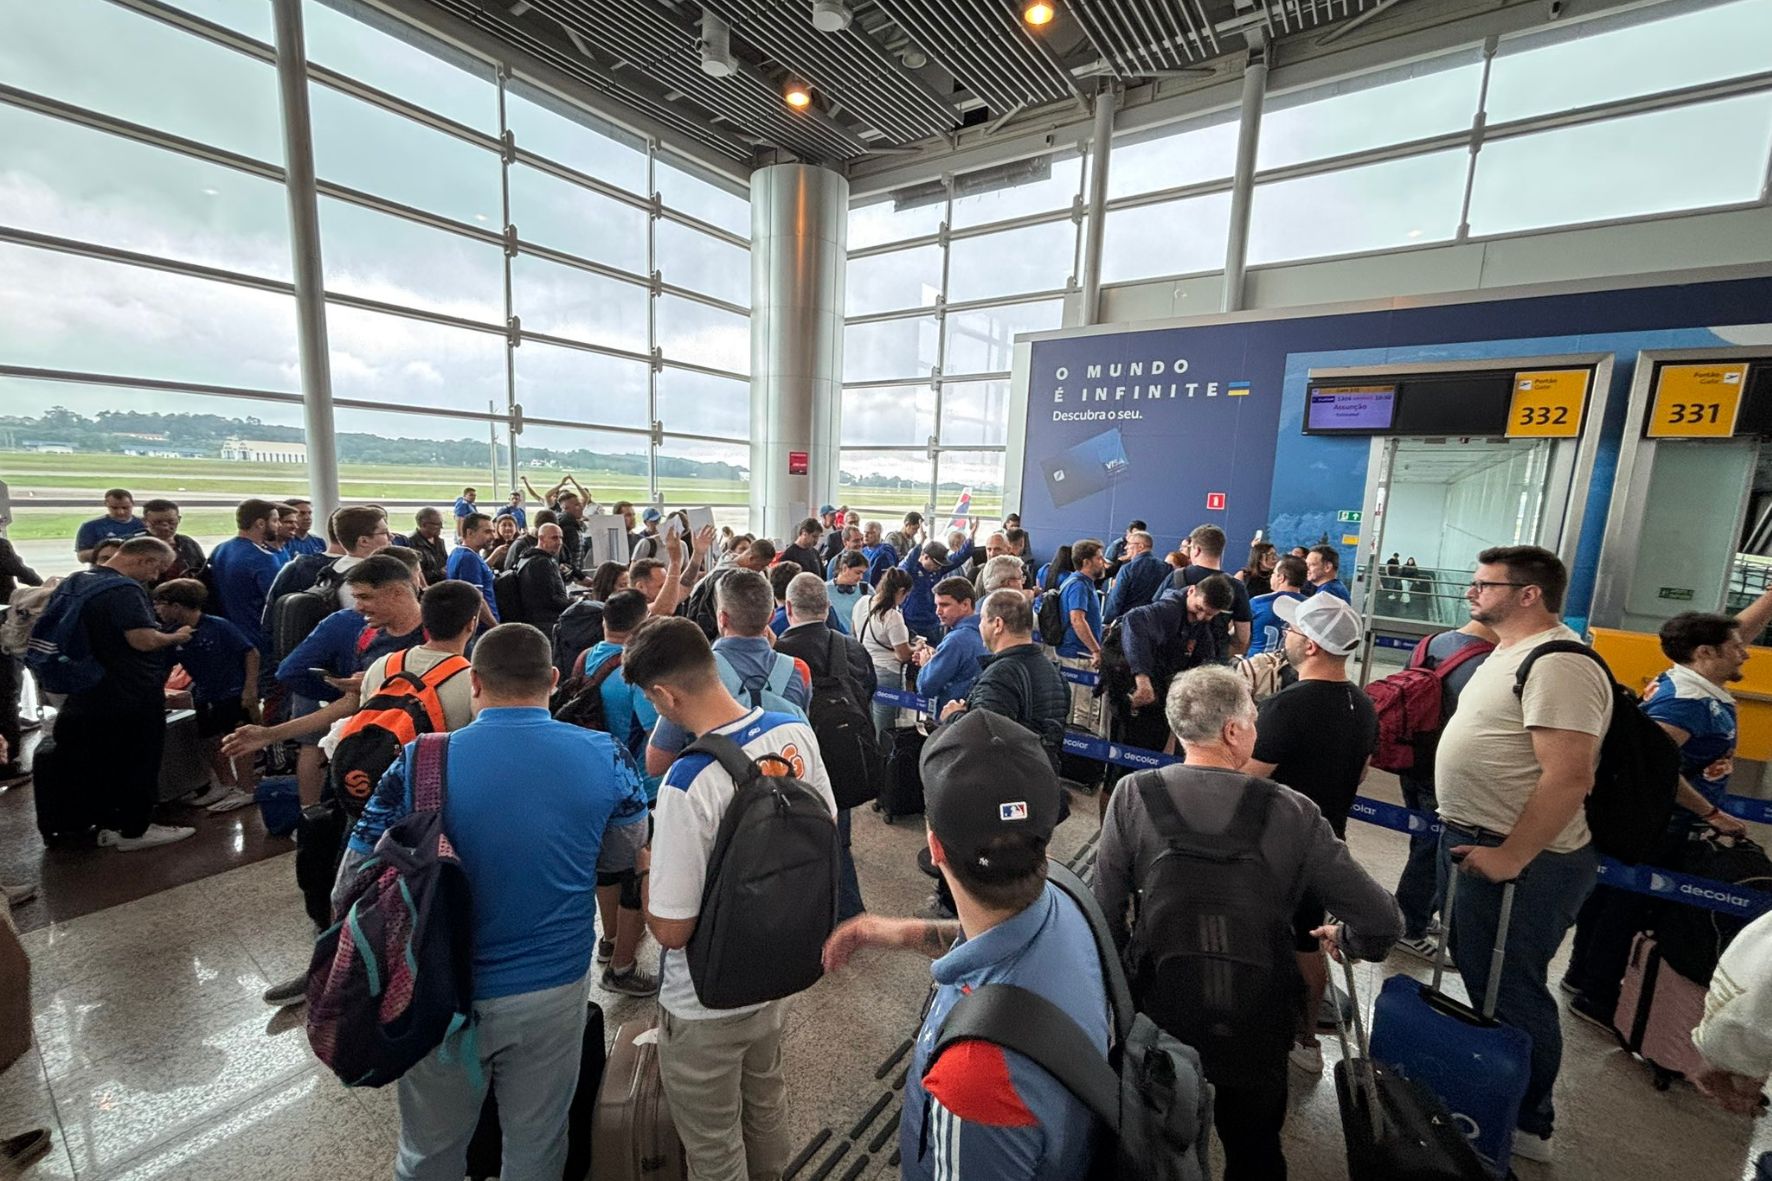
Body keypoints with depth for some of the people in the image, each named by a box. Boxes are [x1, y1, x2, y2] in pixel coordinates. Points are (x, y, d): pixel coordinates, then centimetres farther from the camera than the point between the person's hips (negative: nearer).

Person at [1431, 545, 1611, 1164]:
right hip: (1475, 843, 10)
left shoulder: (1559, 664, -21)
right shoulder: (1512, 652, 11)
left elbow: (1570, 776, -27)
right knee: (1480, 978, 23)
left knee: (1508, 995, 7)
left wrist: (1510, 858, -24)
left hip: (1518, 861, -10)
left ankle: (1524, 1124, 28)